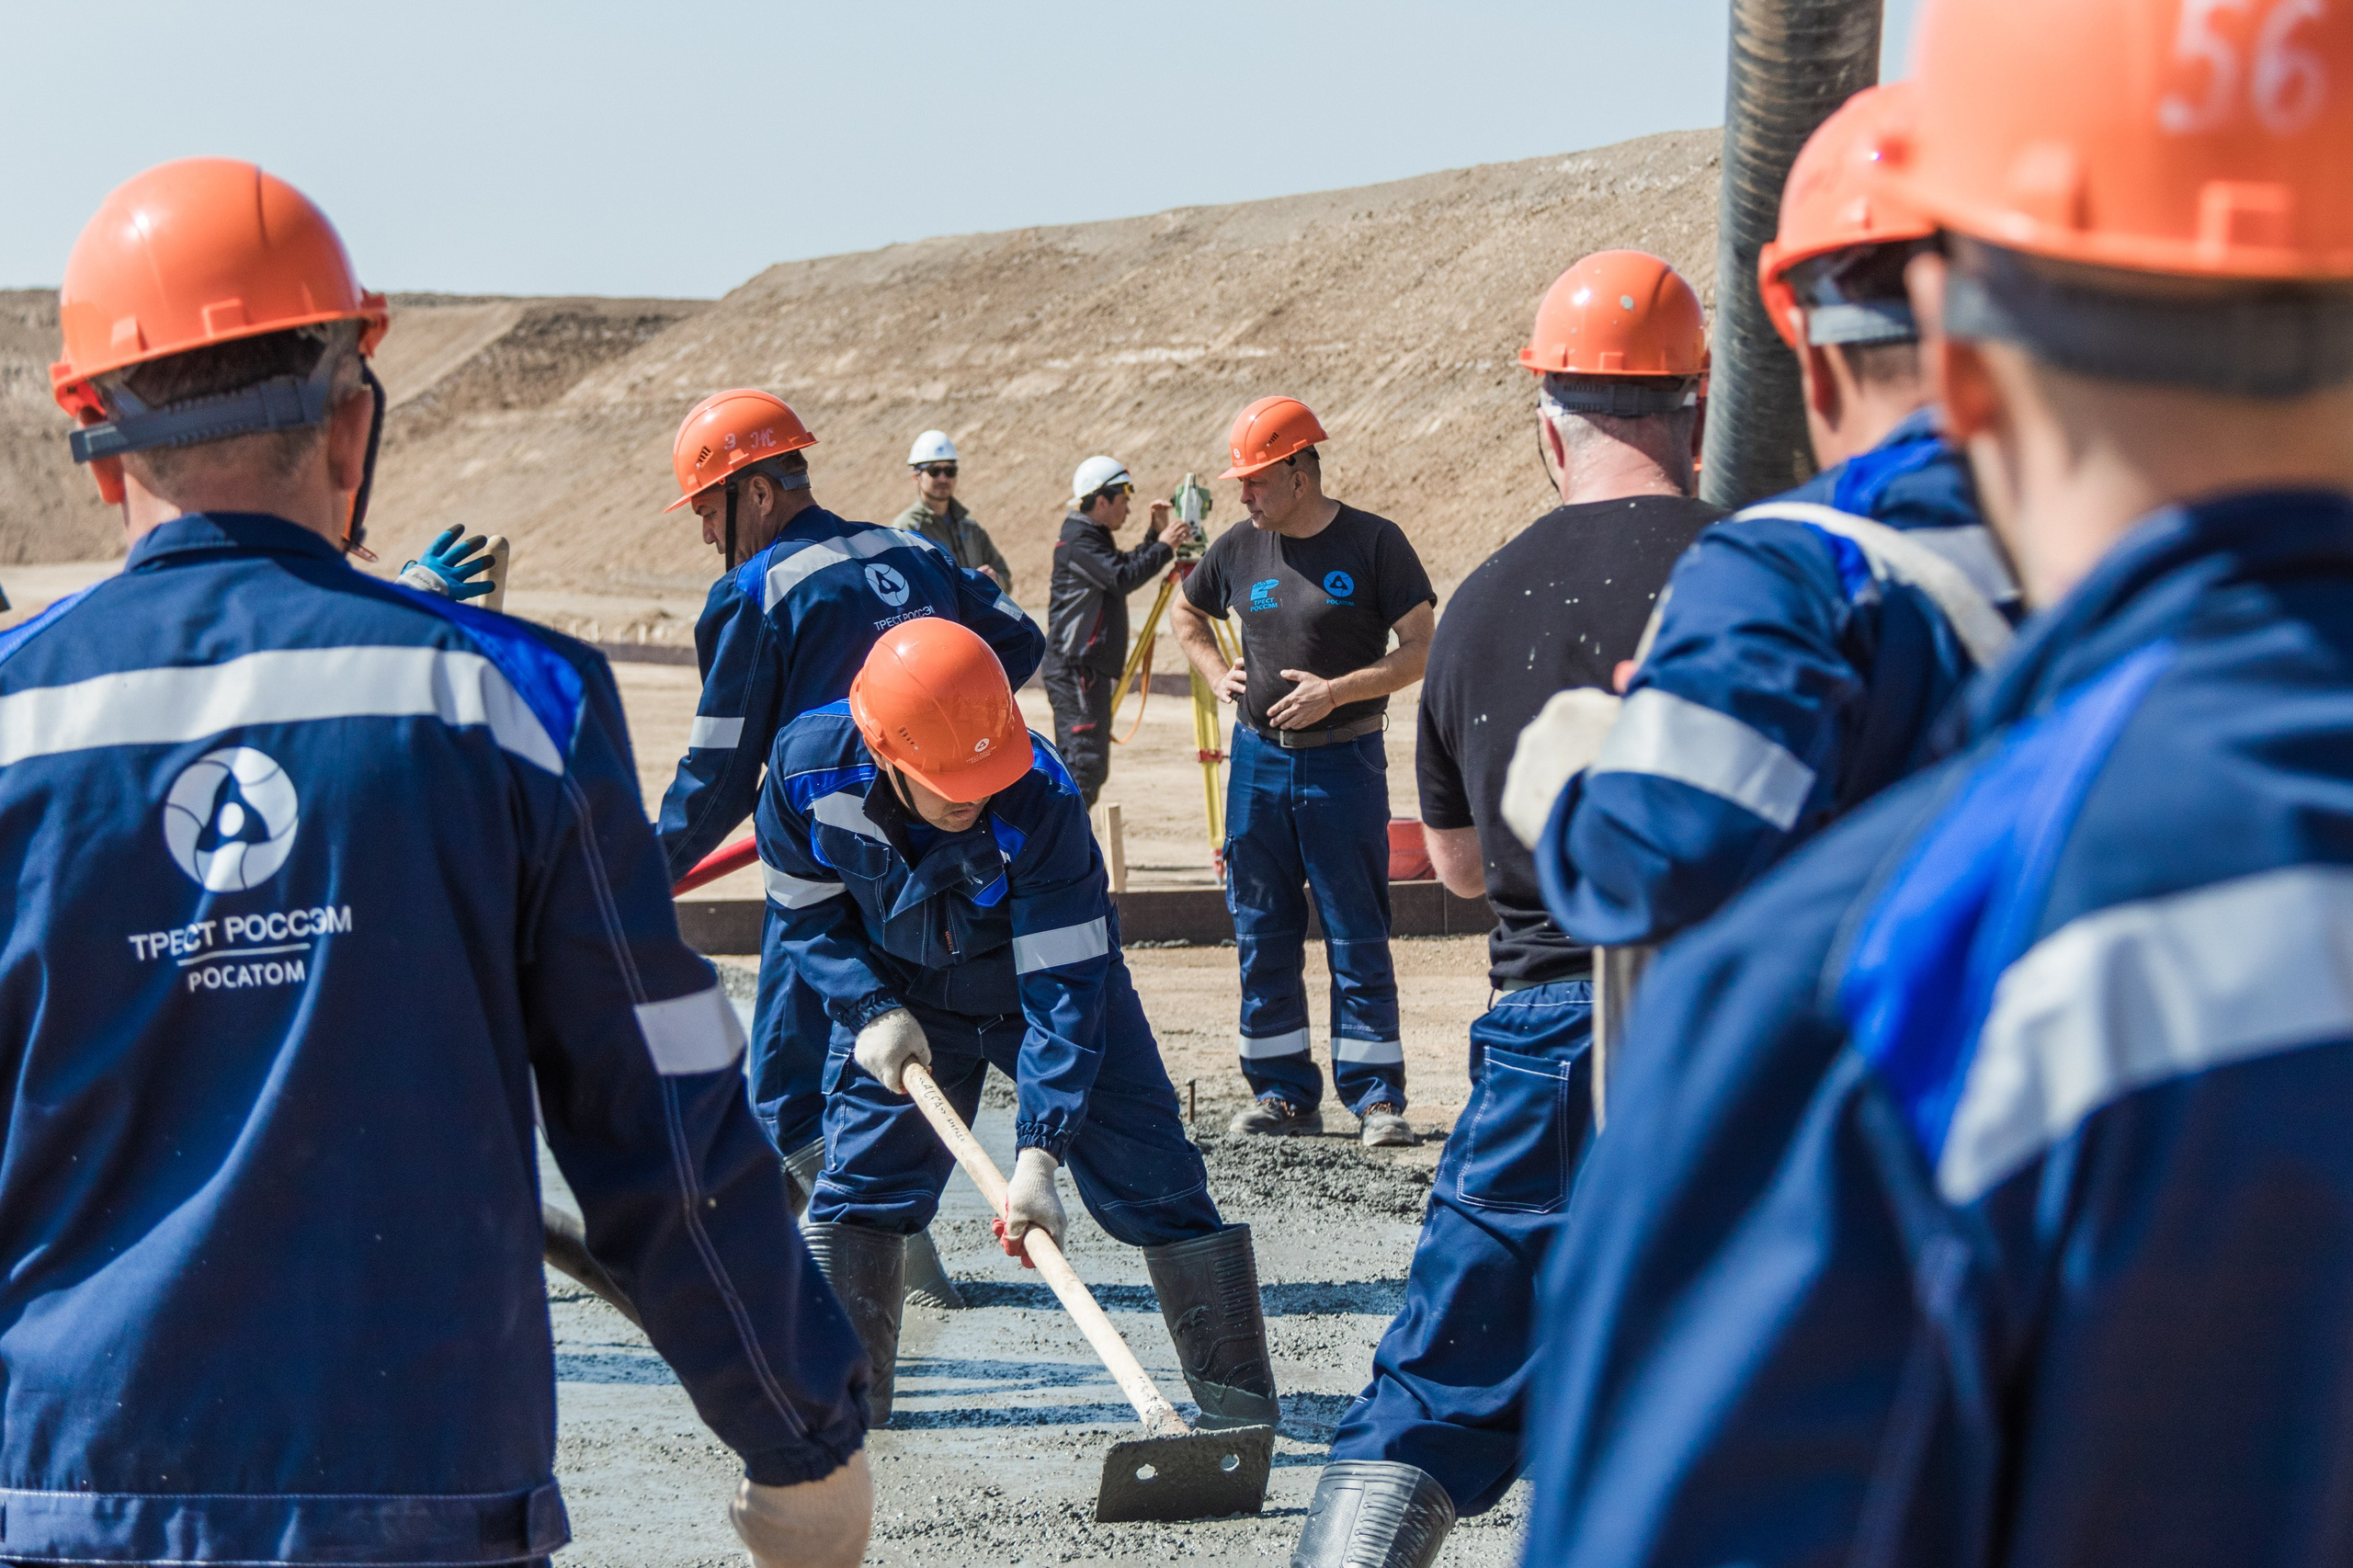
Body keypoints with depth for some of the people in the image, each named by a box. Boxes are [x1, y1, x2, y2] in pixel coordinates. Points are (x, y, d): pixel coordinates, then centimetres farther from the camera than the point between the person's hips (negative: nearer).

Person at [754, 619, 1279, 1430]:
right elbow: (807, 909, -7)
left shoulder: (1041, 801, -37)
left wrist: (1038, 1155, -38)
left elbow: (1063, 985, -34)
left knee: (1150, 1175, -7)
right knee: (860, 1180, -3)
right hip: (904, 992, 2)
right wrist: (871, 1009, -21)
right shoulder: (809, 766, -28)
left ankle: (1240, 1406, 2)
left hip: (1048, 970, -2)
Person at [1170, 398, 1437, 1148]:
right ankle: (1283, 1091, 15)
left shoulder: (1374, 543, -7)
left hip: (1346, 762, -4)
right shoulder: (1238, 549, 5)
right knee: (1262, 935, 7)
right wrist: (1217, 672, 7)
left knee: (1357, 937, -3)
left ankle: (1376, 1096, 2)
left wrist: (1338, 691, -18)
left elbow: (1422, 649, -9)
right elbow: (1185, 613, 24)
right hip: (1258, 761, 5)